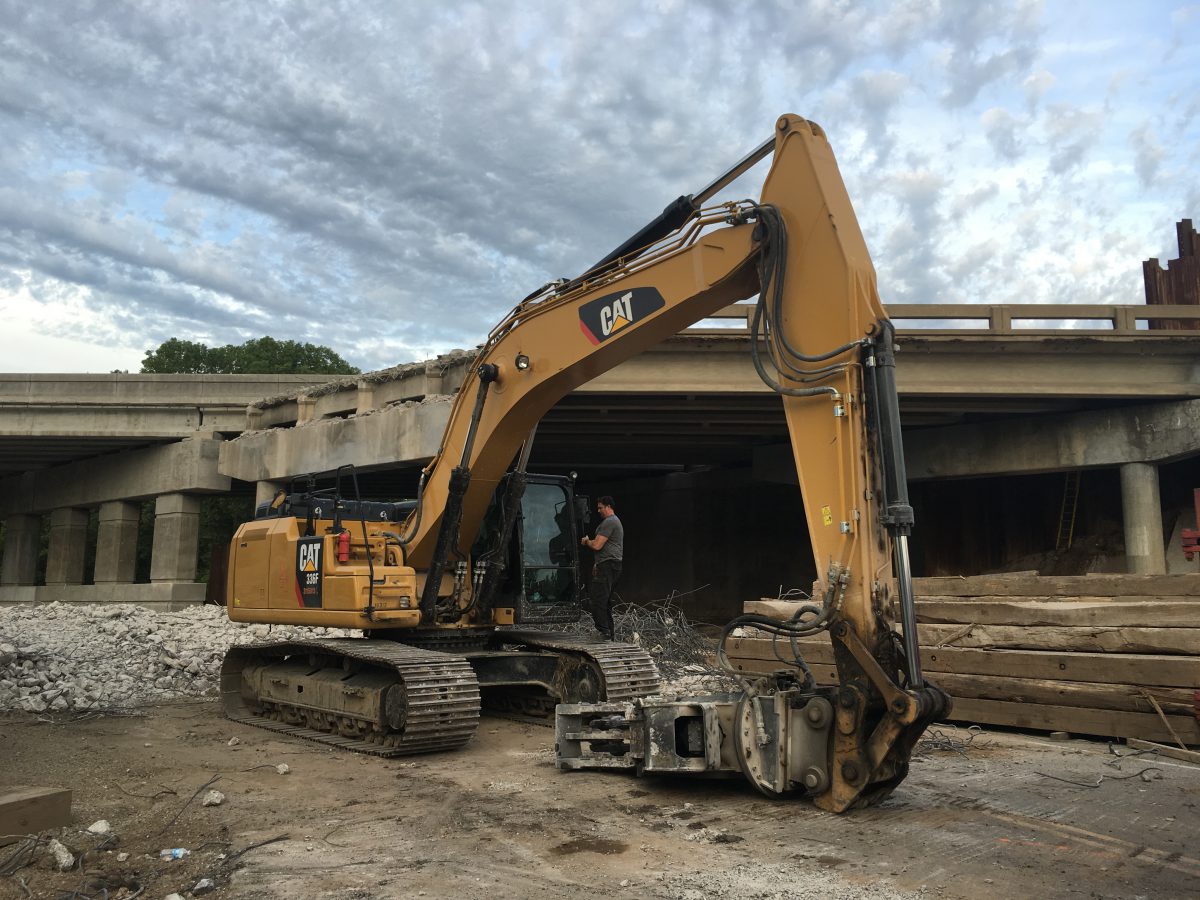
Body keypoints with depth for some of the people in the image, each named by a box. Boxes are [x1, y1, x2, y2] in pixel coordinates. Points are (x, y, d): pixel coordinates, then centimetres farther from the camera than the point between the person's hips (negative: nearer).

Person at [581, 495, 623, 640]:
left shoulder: (609, 522, -12)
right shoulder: (616, 521, 23)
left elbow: (597, 545, -18)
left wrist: (586, 541, 2)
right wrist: (598, 564, 25)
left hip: (607, 566, -11)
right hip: (613, 565, 11)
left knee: (598, 601, -14)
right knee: (606, 602, 12)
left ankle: (603, 632, -17)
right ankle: (609, 635, 14)